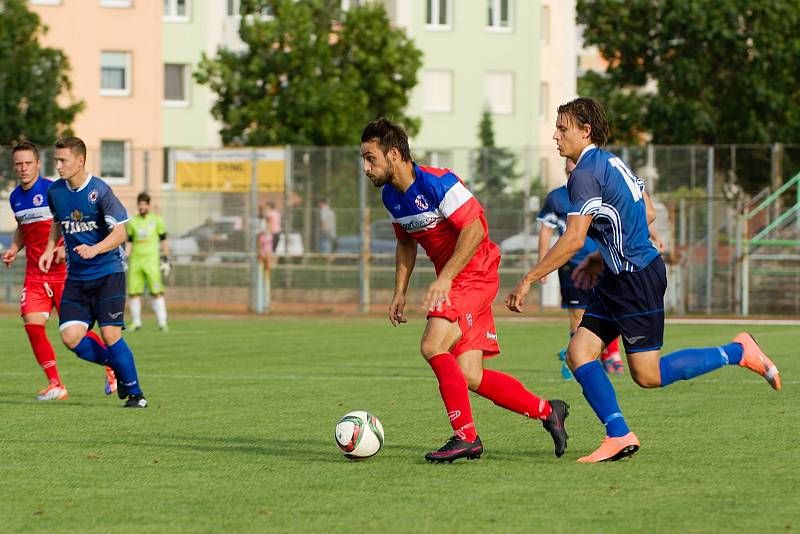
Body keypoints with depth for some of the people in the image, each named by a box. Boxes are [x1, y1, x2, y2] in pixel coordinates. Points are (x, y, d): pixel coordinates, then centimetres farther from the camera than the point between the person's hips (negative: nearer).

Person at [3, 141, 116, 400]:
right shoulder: (15, 198, 9)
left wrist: (66, 249, -23)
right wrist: (14, 248, 9)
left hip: (63, 271, -6)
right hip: (34, 273, 6)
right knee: (32, 324, -10)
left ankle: (112, 367, 23)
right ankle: (55, 385, -2)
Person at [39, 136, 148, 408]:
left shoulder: (100, 190, -14)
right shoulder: (55, 192, 3)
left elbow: (120, 233, -15)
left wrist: (94, 250, -30)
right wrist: (49, 249, 10)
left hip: (108, 273, -5)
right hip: (76, 278, 5)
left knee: (110, 334, -14)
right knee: (71, 337, -9)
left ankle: (135, 393, 2)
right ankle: (118, 367, 16)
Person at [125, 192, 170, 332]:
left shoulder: (156, 220, 5)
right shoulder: (132, 222, 11)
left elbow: (164, 241, 8)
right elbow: (129, 242, 15)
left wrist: (166, 260, 2)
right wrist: (125, 260, 7)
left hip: (151, 259, -3)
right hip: (135, 261, 3)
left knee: (157, 292, -10)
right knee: (134, 292, 0)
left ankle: (162, 322, -9)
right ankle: (136, 322, 10)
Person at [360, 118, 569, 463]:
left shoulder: (437, 182, -19)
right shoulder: (390, 195, 7)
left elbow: (475, 229, -24)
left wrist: (445, 278, -28)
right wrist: (400, 292, 14)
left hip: (475, 272, -8)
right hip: (451, 282, 8)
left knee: (433, 346, -22)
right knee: (470, 378, 1)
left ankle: (466, 437, -13)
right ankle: (547, 412, 17)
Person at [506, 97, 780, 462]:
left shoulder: (586, 174, -17)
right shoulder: (611, 162, 13)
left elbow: (573, 240, -24)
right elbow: (647, 214, 20)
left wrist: (528, 280, -19)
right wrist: (601, 257, 23)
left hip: (637, 278, -10)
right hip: (618, 278, 10)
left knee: (647, 375, -3)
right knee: (578, 353, 1)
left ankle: (738, 352, 6)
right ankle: (619, 436, -2)